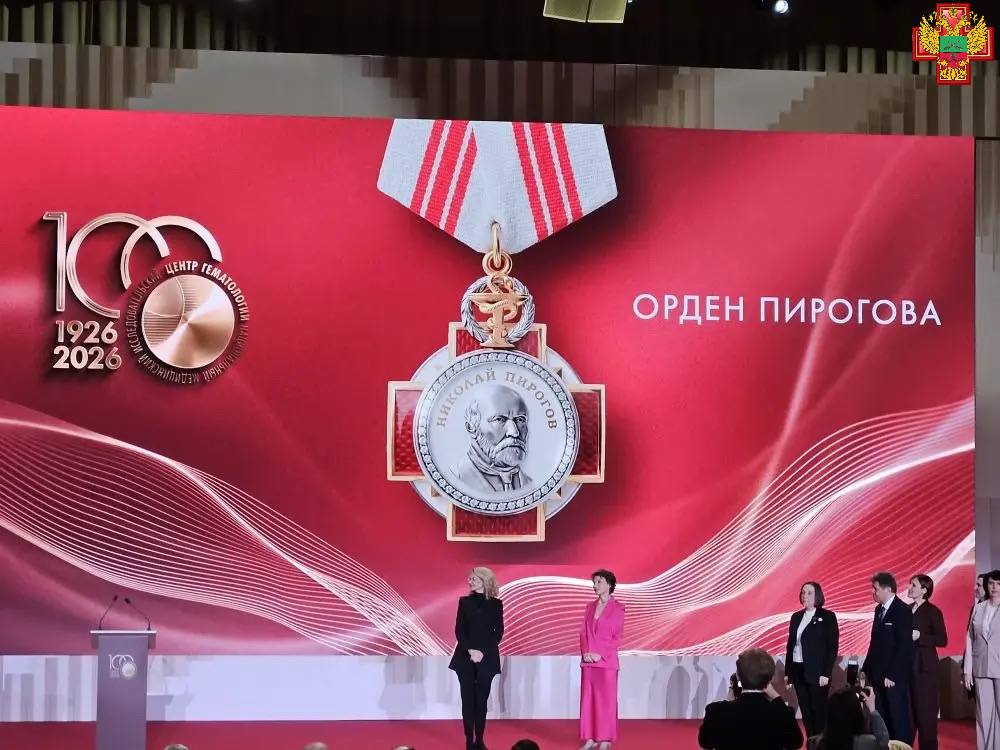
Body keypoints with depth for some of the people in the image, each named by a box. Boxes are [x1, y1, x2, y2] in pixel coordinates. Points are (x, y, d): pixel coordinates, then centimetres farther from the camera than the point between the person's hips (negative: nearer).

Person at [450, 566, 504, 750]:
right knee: (468, 701, 0)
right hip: (465, 658, 1)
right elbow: (459, 630, 1)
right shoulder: (464, 602, 6)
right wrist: (470, 651, -13)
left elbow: (498, 632, -1)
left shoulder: (496, 604, 2)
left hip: (487, 659, -1)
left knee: (481, 701, 1)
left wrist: (483, 652, -13)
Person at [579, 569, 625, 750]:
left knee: (606, 700, 0)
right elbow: (583, 632, 9)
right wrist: (585, 652, -7)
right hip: (588, 660, 5)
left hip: (606, 660, -5)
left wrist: (601, 654, -14)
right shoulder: (590, 607, 12)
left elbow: (617, 638, -7)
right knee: (587, 699, 5)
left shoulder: (617, 609, -4)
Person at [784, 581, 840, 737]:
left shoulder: (827, 617, -4)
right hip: (798, 672, 5)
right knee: (806, 713, 7)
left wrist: (826, 673, -14)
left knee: (819, 712, -1)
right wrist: (787, 672, 10)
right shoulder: (796, 617, 11)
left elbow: (833, 647, -8)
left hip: (817, 673, -5)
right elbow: (790, 645, 14)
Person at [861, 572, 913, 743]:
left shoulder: (902, 611, -10)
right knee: (882, 720, 7)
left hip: (894, 677, -7)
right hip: (878, 675, 7)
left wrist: (891, 675, -17)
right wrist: (866, 669, 9)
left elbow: (905, 646, -15)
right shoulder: (879, 609, 13)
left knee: (899, 719, -1)